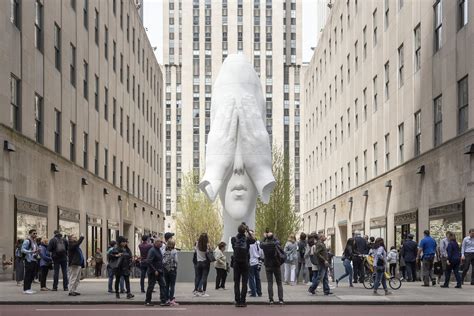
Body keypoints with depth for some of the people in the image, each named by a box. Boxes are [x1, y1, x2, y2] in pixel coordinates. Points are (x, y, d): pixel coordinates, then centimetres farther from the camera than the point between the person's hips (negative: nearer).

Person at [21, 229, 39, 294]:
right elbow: (23, 250, -16)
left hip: (34, 260, 9)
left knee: (32, 275, 10)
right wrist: (31, 252, -26)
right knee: (28, 275, -8)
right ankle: (25, 289, -5)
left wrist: (37, 251, 7)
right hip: (29, 260, -9)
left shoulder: (34, 241, 19)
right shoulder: (27, 241, -8)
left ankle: (29, 288, 16)